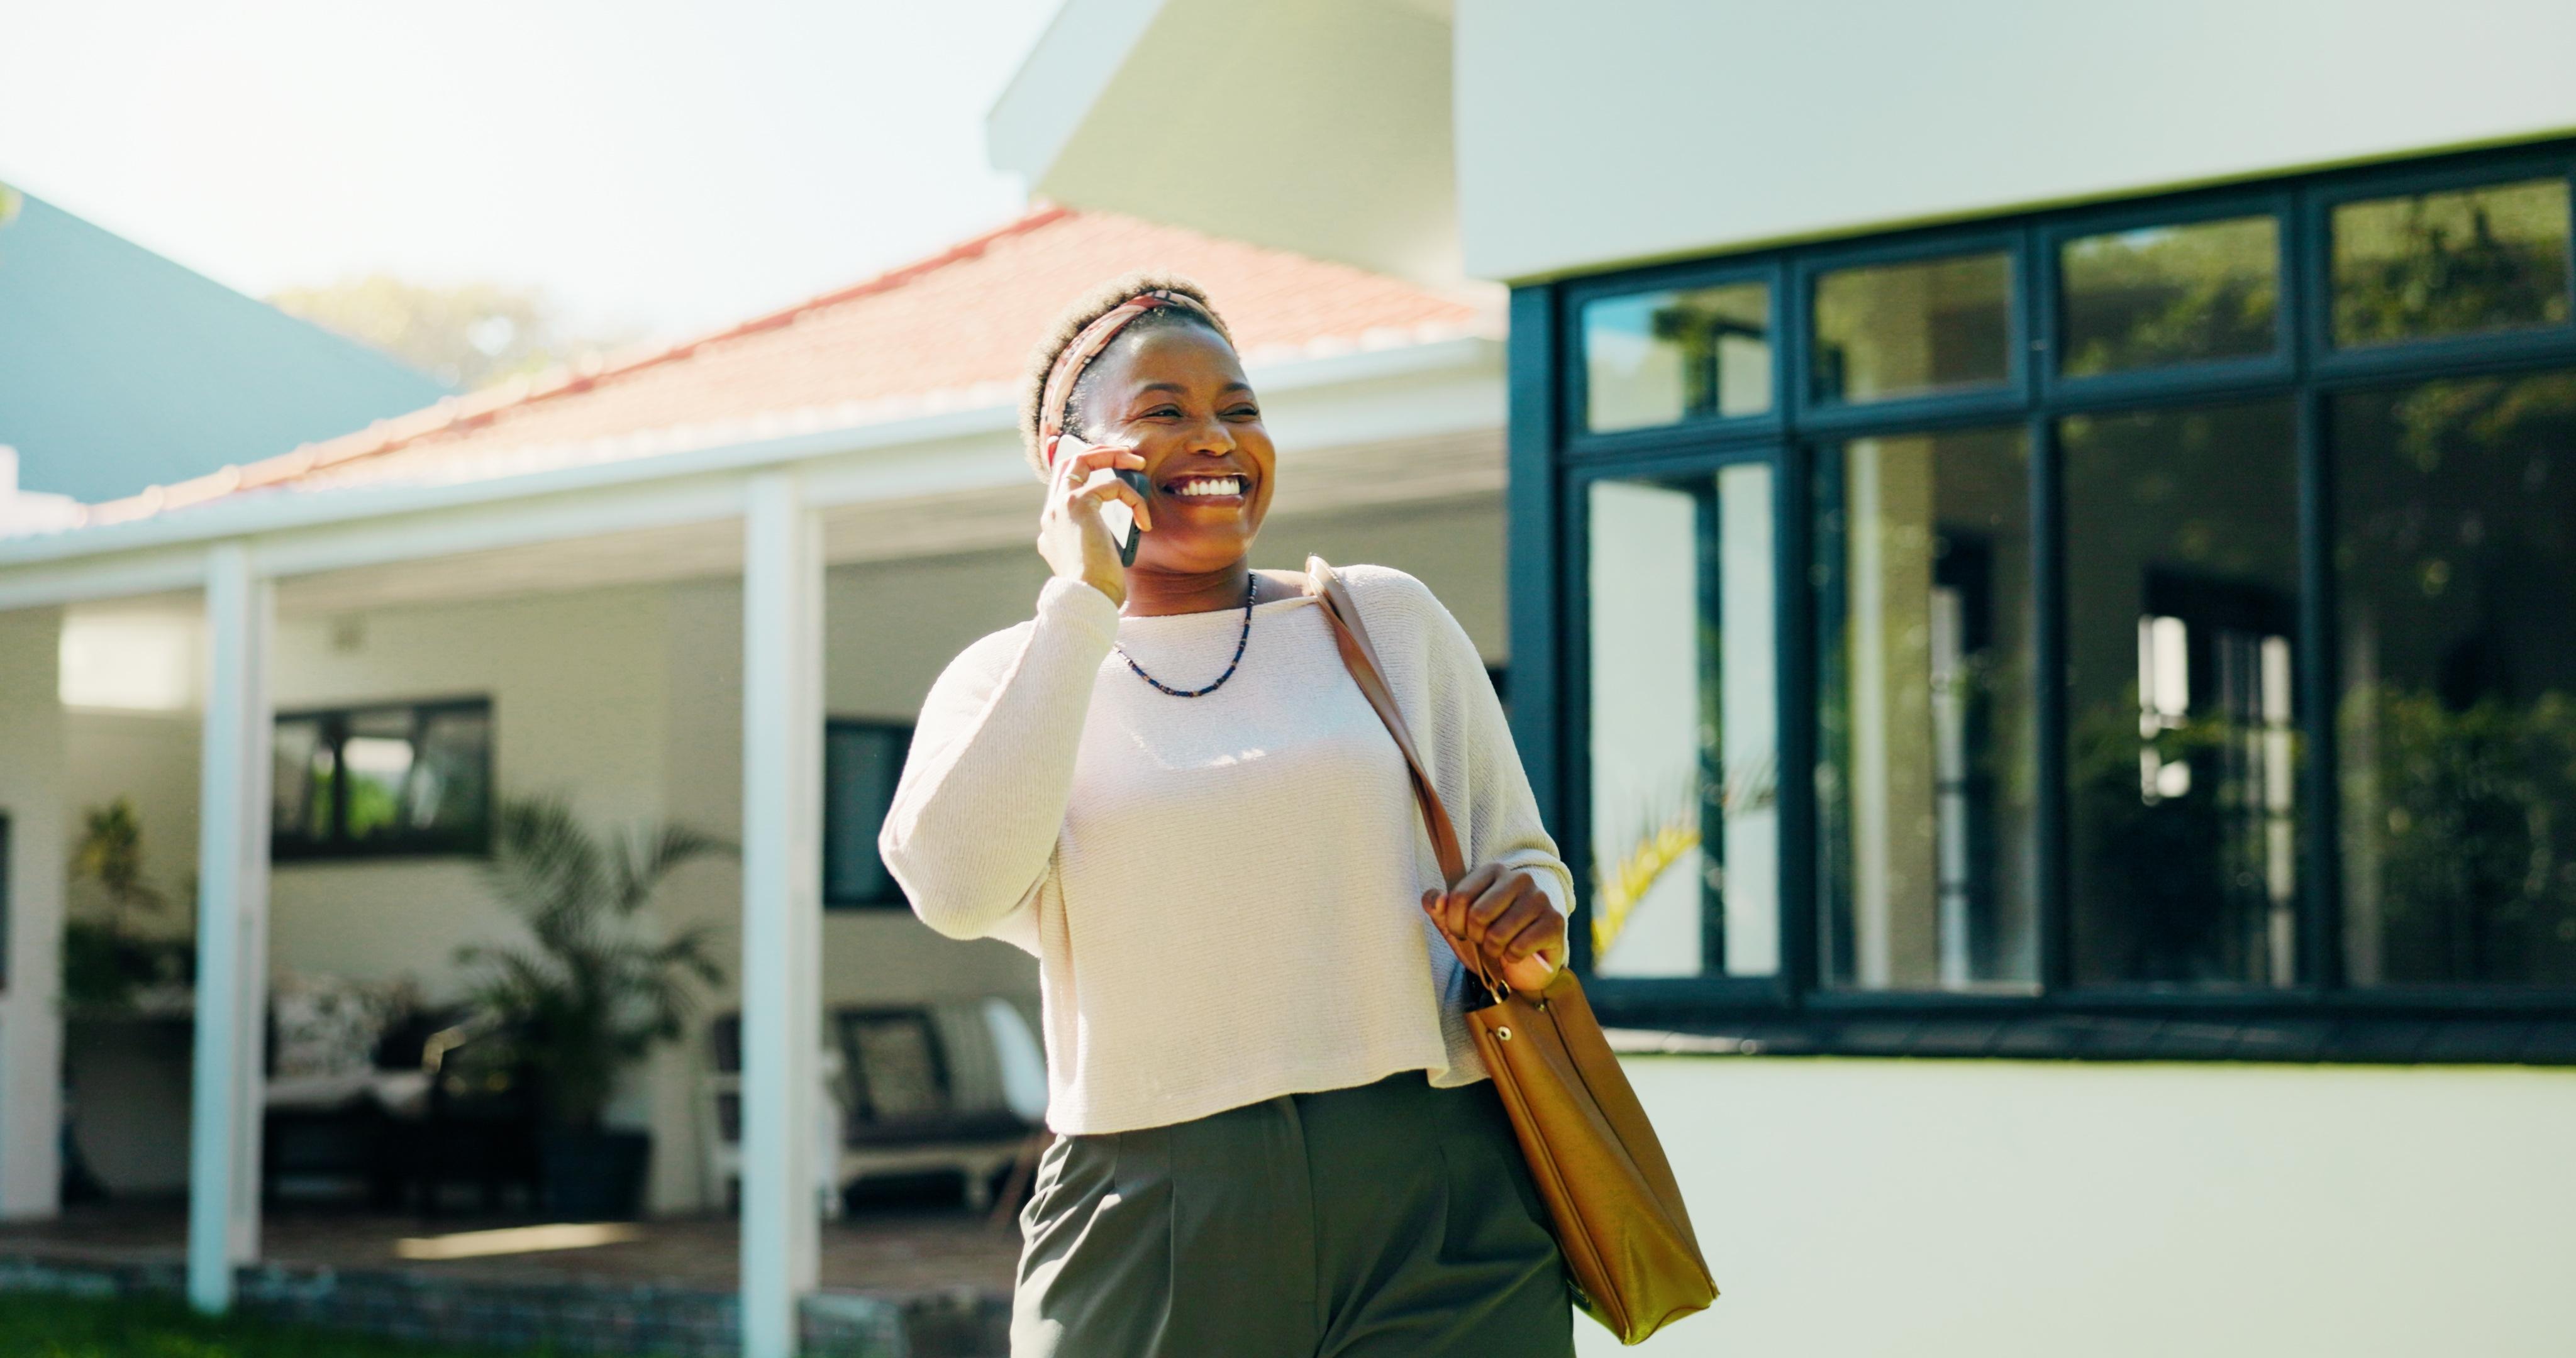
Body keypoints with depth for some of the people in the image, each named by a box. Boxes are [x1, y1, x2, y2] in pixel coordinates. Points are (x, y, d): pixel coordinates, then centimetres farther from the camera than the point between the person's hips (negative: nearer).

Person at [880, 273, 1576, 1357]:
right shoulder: (1008, 682, 8)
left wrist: (1527, 925, -6)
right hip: (1148, 1226, -1)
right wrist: (1081, 603, -8)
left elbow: (1524, 860, 18)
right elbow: (958, 890, -12)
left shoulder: (1386, 619, 12)